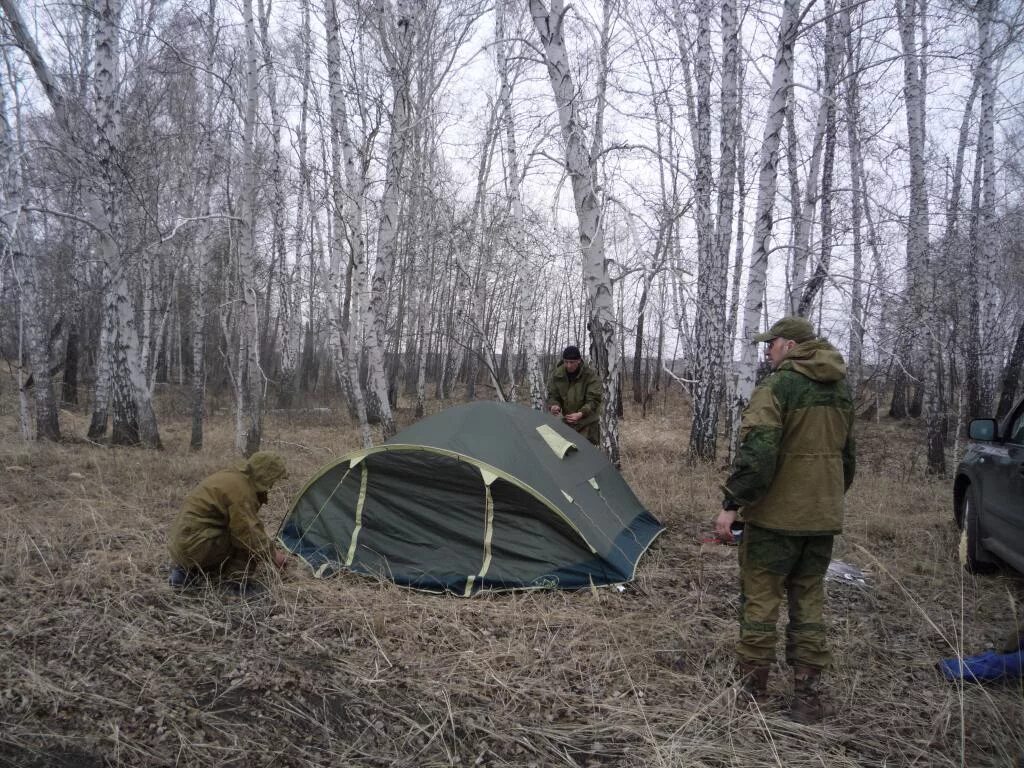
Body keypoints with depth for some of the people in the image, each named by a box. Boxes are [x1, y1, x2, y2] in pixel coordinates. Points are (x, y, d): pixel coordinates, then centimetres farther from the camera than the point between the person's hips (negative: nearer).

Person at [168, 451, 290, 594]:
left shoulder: (232, 477, 11)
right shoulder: (240, 489, -19)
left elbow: (247, 525, 20)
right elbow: (248, 533, -20)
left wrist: (271, 549, 19)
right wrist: (273, 555, -6)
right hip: (195, 546, -10)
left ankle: (188, 570, 15)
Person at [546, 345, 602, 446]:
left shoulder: (590, 374, -17)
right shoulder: (556, 375, -7)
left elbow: (593, 400, -18)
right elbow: (553, 396, 2)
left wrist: (581, 414, -34)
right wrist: (554, 406, -22)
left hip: (587, 423, -4)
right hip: (567, 422, 4)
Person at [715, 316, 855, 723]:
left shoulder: (777, 387, -15)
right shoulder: (841, 391, 12)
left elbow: (756, 453, -23)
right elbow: (847, 456, 20)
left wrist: (731, 505, -17)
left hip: (777, 514, -7)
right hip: (824, 517, 7)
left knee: (760, 596, 6)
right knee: (809, 599, 13)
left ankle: (751, 682, 17)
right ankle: (808, 694, 17)